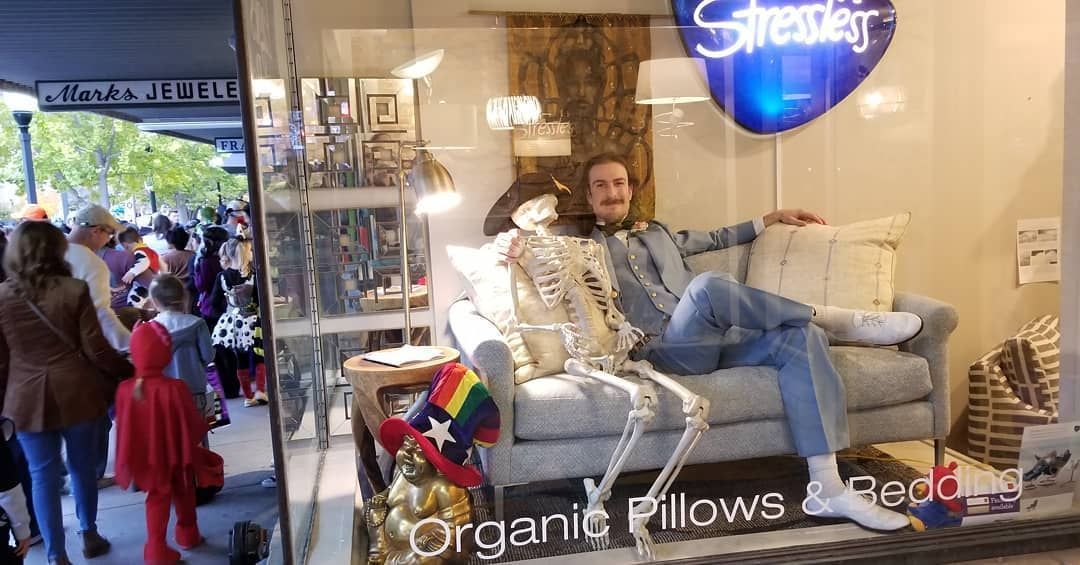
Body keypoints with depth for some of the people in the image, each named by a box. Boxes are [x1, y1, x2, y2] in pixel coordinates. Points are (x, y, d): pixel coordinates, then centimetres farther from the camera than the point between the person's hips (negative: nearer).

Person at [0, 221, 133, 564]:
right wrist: (129, 372, 6)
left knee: (43, 476, 9)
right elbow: (97, 350, -8)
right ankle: (89, 535, 33)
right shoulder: (75, 290, -9)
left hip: (28, 400, 1)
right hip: (77, 394, 0)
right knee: (83, 467, 17)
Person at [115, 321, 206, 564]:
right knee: (183, 493, 20)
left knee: (157, 497, 14)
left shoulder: (125, 389, -14)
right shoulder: (174, 388, -25)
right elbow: (192, 424, -15)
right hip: (177, 453, -2)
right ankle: (187, 534, 36)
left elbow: (123, 427, -1)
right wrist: (203, 428, 7)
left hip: (147, 457, 2)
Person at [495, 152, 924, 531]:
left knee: (802, 338, -21)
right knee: (707, 285, -36)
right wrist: (512, 246, -17)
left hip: (713, 340, 6)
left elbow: (717, 239, 42)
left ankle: (826, 489, -27)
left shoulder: (658, 233, 33)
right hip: (664, 349, -6)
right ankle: (841, 320, -21)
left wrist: (772, 218, 38)